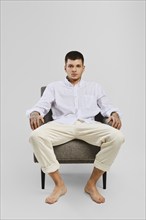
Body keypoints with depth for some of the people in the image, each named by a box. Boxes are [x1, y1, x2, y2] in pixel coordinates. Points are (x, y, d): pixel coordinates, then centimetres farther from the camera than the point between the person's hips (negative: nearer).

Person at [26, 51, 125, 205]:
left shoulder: (95, 87, 25)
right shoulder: (54, 87, 21)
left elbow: (107, 106, 17)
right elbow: (42, 105, 9)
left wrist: (114, 114, -8)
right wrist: (35, 113, -16)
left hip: (88, 125, 1)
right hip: (61, 125, 0)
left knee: (116, 137, -28)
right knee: (36, 136, -32)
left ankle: (92, 183, -13)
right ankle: (59, 184, -17)